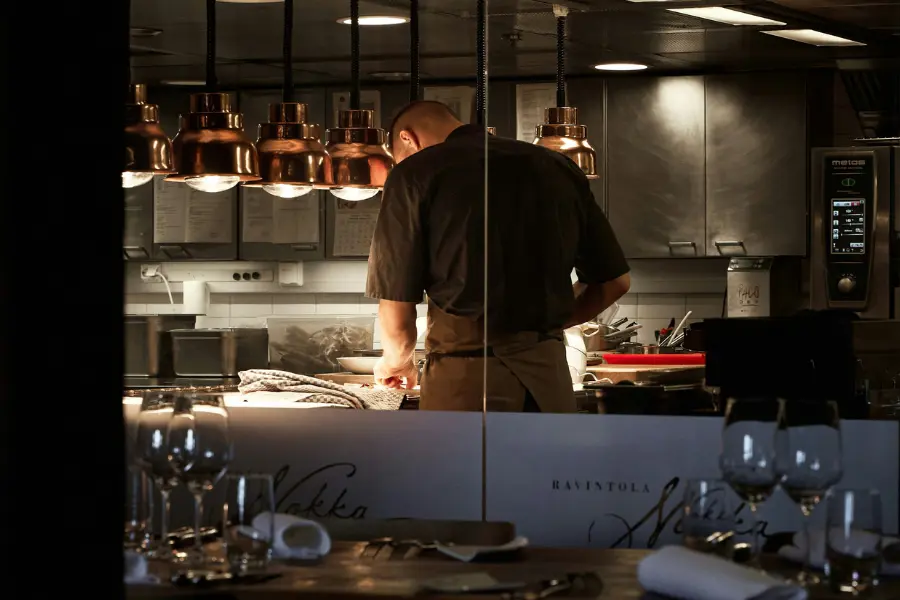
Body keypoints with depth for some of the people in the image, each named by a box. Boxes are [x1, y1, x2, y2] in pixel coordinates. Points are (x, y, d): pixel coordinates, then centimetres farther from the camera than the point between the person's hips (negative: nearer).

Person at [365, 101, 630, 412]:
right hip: (549, 369, 5)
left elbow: (397, 314, -2)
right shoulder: (557, 167, 14)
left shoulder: (414, 175, -1)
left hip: (466, 374, -5)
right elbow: (615, 282, 15)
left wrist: (397, 363, 18)